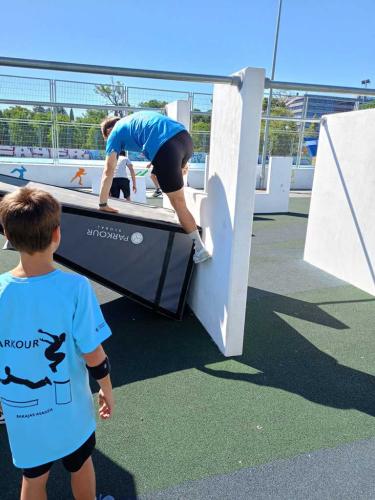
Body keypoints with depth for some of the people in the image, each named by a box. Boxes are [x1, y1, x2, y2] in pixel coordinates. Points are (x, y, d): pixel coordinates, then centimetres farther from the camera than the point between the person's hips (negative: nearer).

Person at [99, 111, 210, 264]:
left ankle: (200, 248, 7)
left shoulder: (115, 133, 19)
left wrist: (102, 204, 21)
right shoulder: (132, 119, 36)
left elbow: (108, 172, 15)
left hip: (166, 148, -7)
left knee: (178, 202, 4)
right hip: (185, 137, 7)